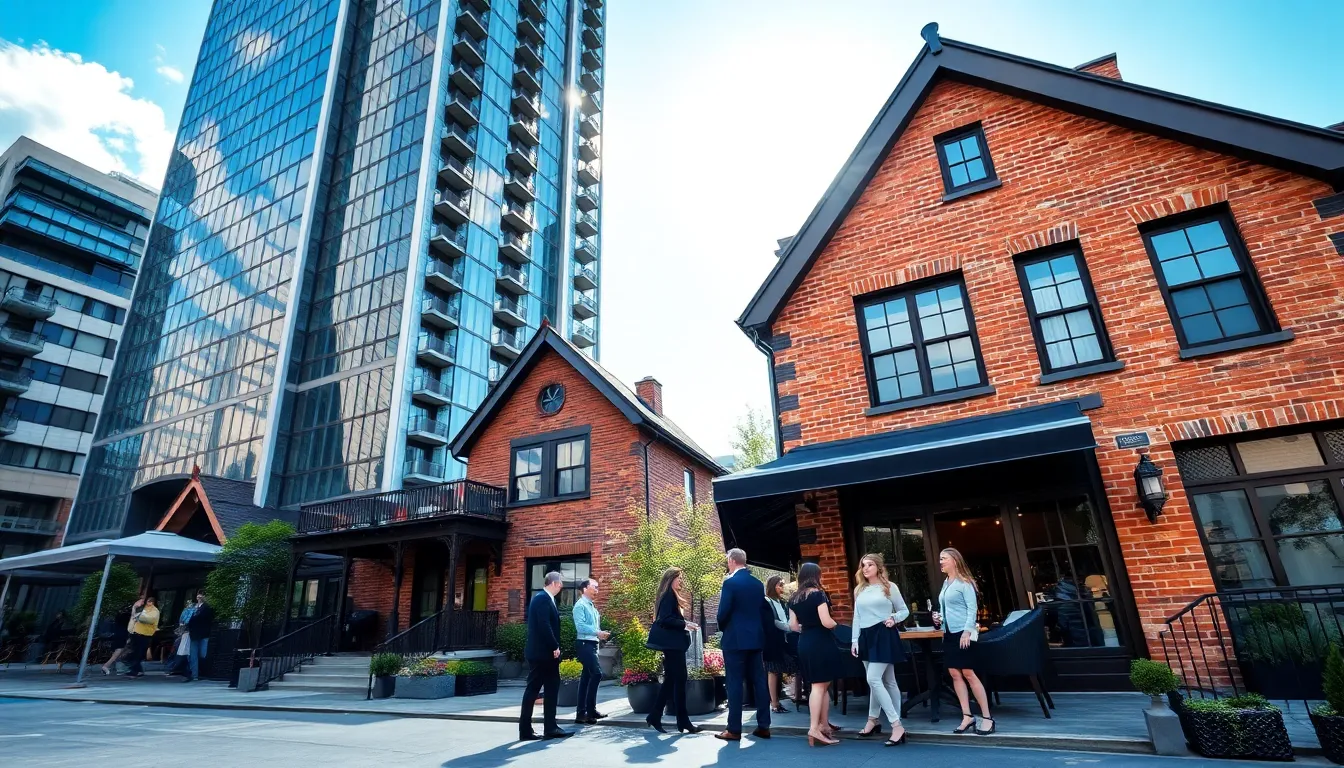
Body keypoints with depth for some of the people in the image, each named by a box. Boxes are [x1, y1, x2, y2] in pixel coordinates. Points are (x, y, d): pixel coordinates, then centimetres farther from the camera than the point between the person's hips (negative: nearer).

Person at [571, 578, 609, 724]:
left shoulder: (591, 606, 18)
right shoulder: (580, 605, -11)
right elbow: (580, 626, -21)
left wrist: (600, 635, 6)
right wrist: (597, 632, -26)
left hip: (592, 644, 10)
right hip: (584, 644, -10)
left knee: (587, 677, 11)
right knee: (597, 673, -15)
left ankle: (581, 713, 16)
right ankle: (590, 710, -7)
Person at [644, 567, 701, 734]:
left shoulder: (670, 595, 17)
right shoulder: (669, 595, -13)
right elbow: (665, 619, -23)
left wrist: (685, 625, 12)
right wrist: (684, 624, -21)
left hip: (672, 643, 10)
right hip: (672, 643, -10)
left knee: (670, 680, 12)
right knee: (679, 680, -5)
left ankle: (654, 717, 17)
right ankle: (683, 721, 2)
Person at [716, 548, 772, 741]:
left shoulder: (730, 582, -12)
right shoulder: (758, 583, 8)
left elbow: (723, 611, -15)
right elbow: (764, 610, 11)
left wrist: (722, 628, 4)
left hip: (735, 638, -6)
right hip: (755, 638, 7)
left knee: (734, 683, -1)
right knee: (759, 681, 10)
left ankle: (734, 730, 3)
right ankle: (763, 726, 14)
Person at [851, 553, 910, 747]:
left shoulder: (889, 587, -2)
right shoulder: (859, 590, 11)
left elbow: (905, 610, 5)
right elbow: (857, 617, 14)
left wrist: (894, 619, -14)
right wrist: (854, 640, 10)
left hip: (884, 635, -5)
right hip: (866, 637, 5)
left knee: (873, 679, -15)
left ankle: (897, 726, -10)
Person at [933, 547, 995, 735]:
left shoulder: (964, 582, -10)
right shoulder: (945, 583, 13)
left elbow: (972, 608, -15)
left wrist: (967, 631, -21)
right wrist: (939, 617, 5)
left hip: (962, 633, -8)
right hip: (948, 633, 8)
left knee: (968, 674, -5)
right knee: (954, 674, 6)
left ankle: (987, 717, 5)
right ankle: (967, 717, 13)